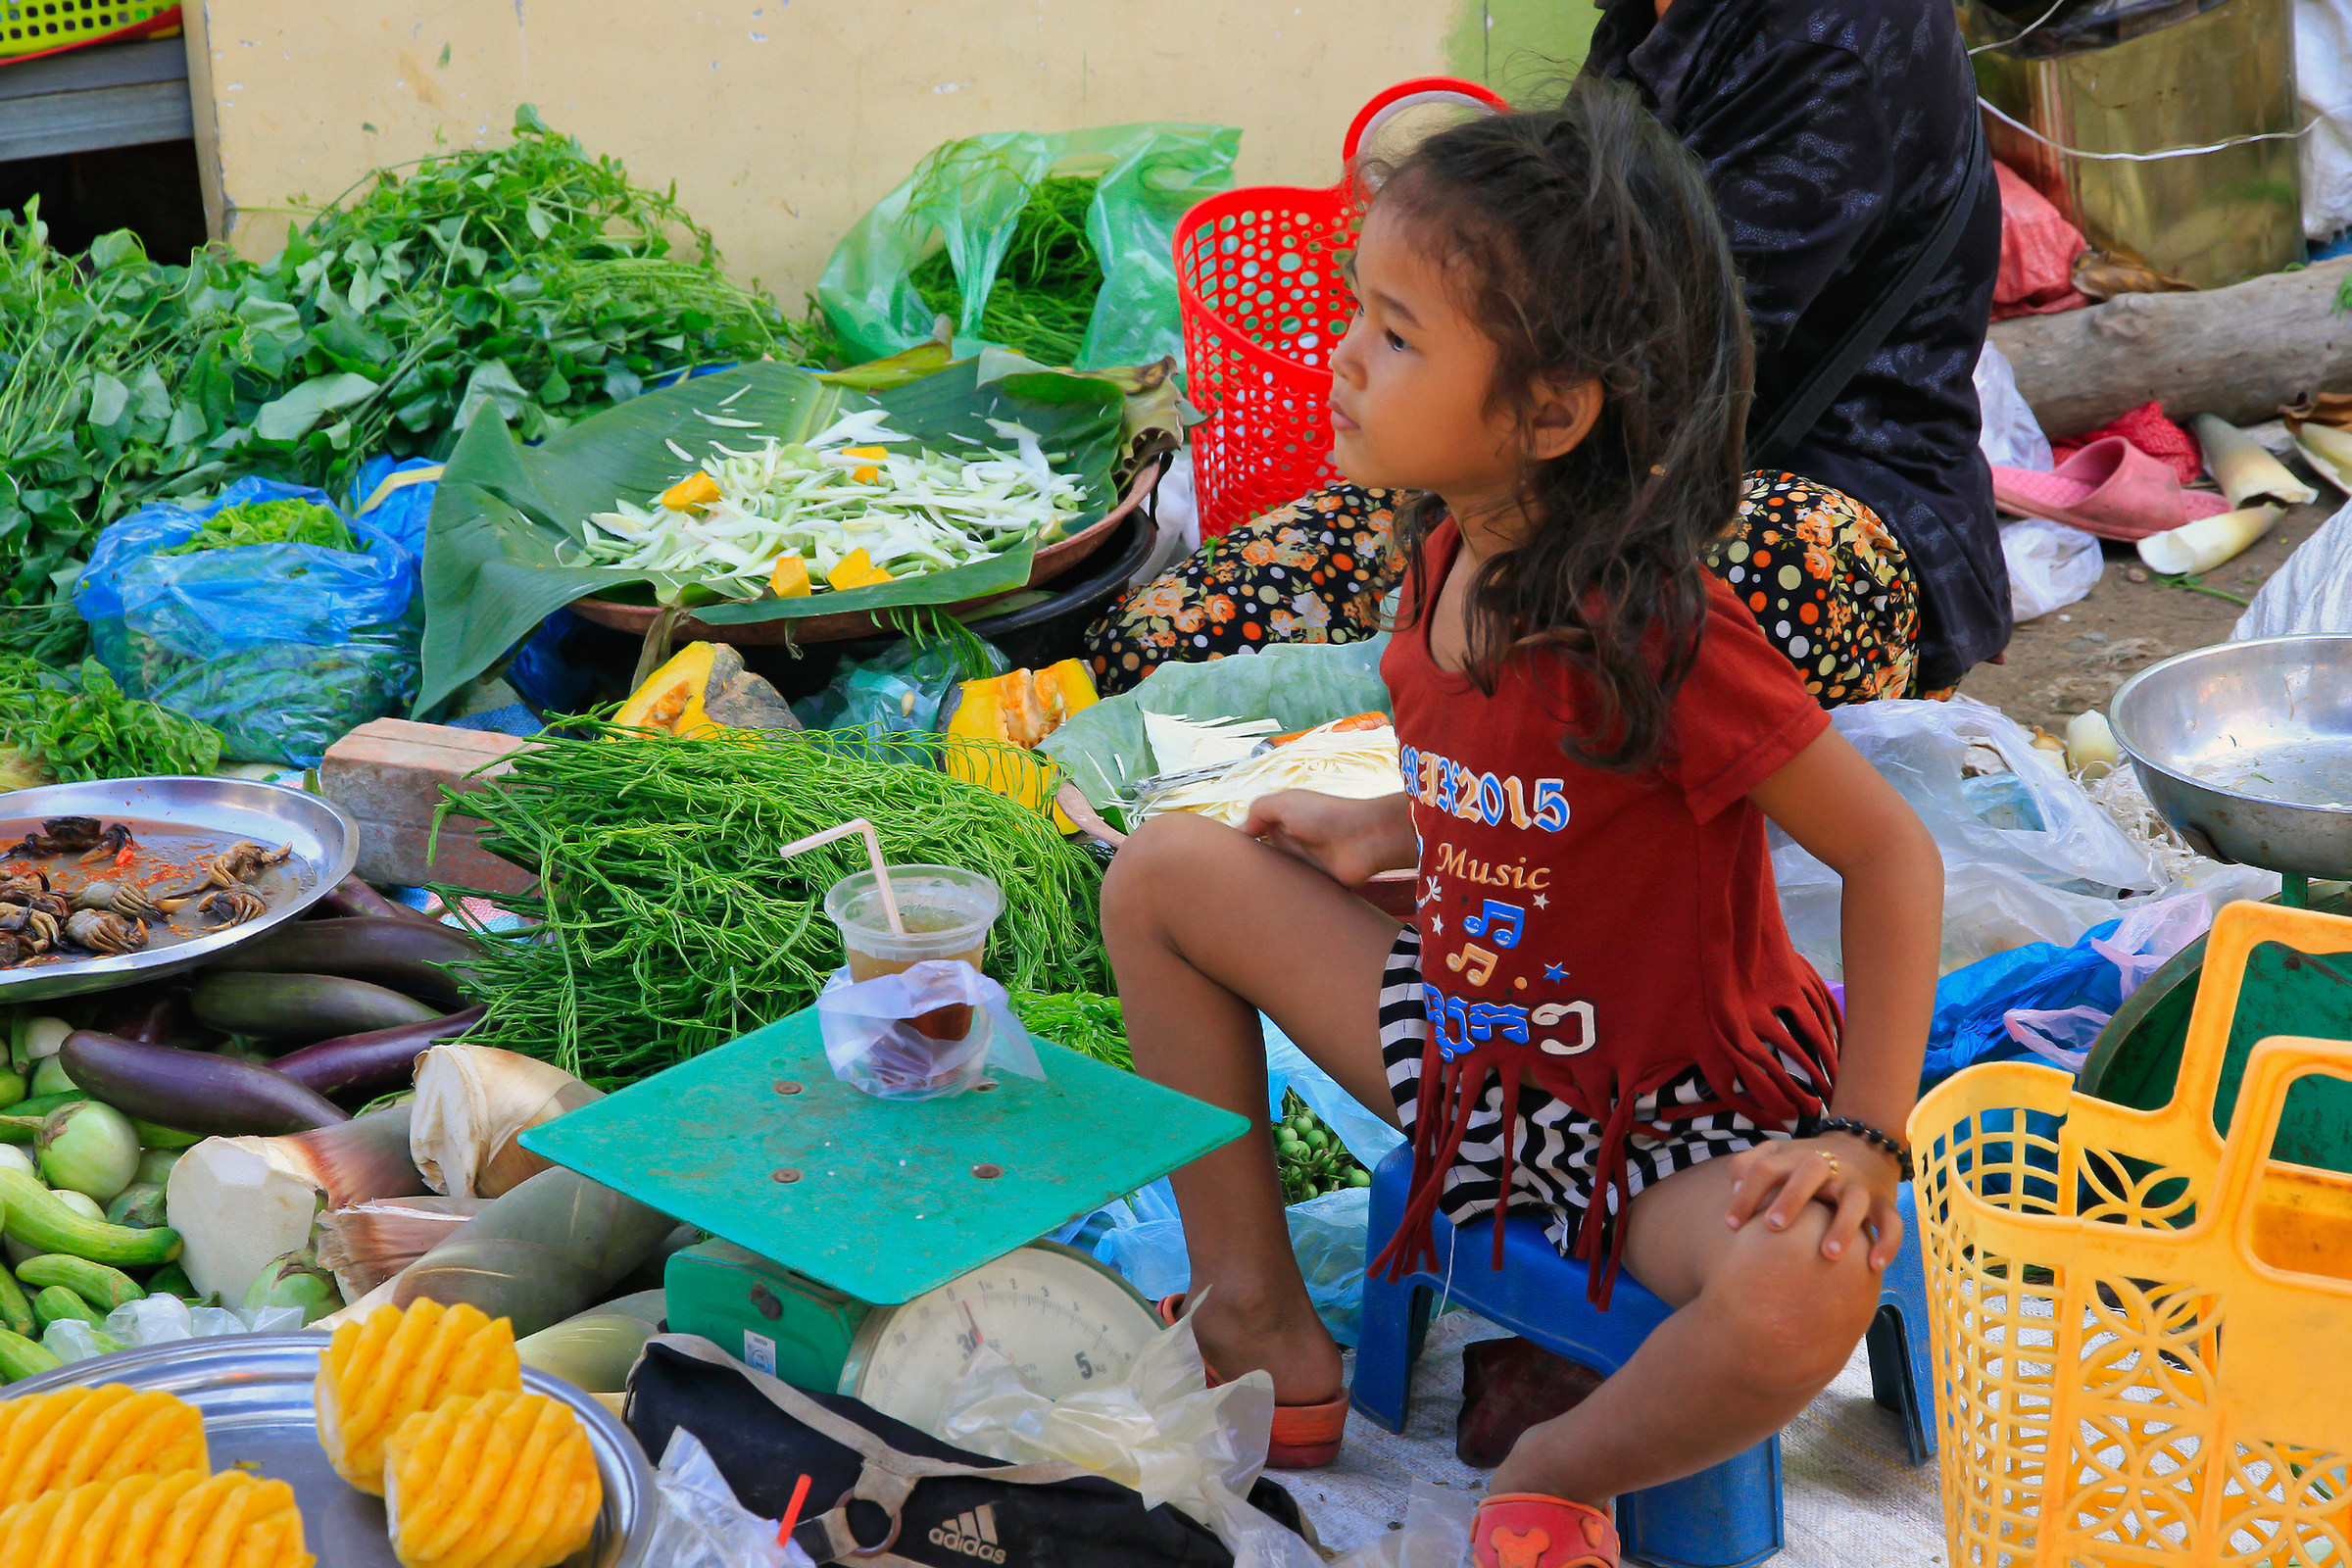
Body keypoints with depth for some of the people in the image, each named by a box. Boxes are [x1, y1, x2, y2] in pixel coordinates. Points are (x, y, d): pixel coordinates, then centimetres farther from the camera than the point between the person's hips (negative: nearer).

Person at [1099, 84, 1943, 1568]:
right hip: (1469, 1061, 7)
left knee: (1809, 1291, -38)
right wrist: (1390, 833, -1)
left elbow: (1892, 853, -21)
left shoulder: (1664, 635, -29)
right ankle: (1262, 1329, 11)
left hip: (1672, 1127, -7)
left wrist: (1867, 1140, -23)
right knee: (1167, 867, 3)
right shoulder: (1451, 559, -6)